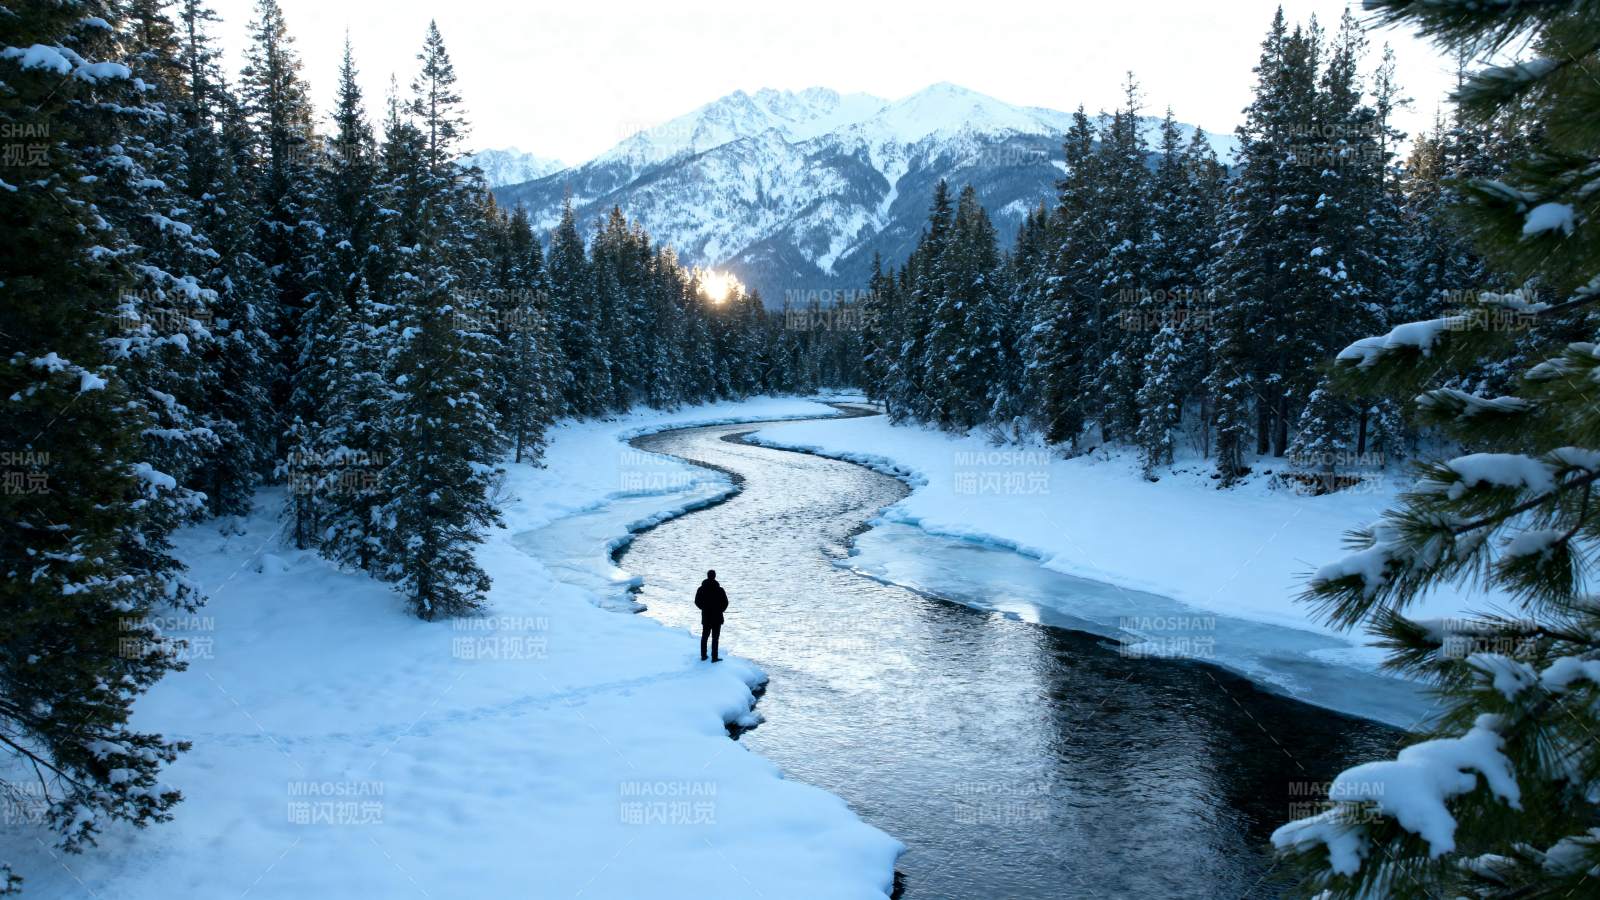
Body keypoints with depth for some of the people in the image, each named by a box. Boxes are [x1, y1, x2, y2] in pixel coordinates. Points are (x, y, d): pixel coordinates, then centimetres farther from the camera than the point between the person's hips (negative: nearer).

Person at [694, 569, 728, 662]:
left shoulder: (701, 589, -4)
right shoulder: (720, 590, -15)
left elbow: (697, 602, 4)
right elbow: (725, 603, -12)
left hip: (705, 617, 4)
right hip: (717, 617, -4)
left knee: (704, 636, 16)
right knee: (715, 637, 3)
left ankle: (703, 656, 22)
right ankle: (714, 657, 4)